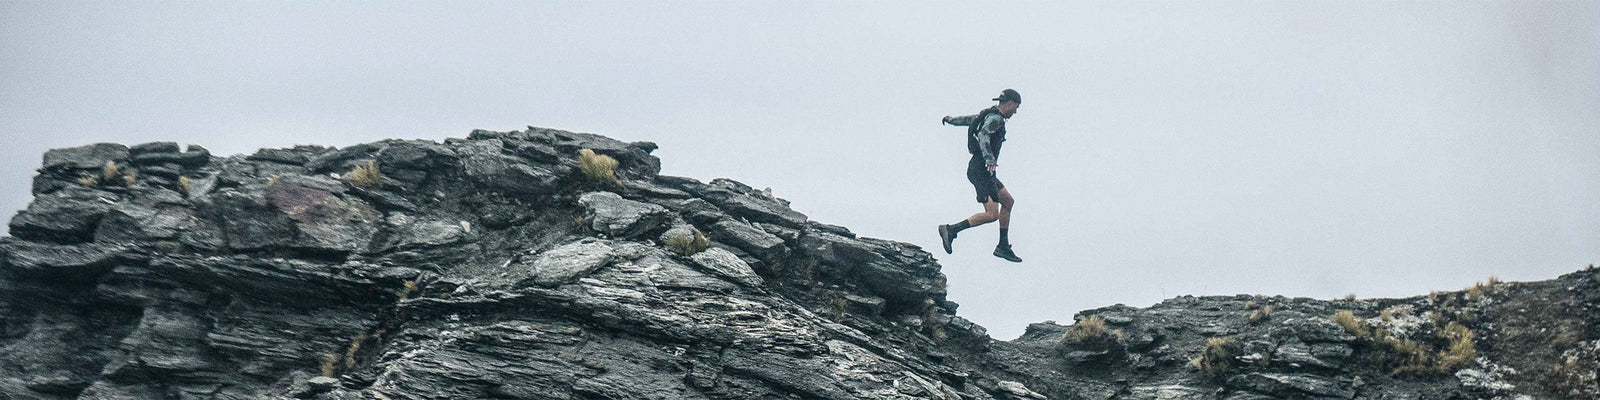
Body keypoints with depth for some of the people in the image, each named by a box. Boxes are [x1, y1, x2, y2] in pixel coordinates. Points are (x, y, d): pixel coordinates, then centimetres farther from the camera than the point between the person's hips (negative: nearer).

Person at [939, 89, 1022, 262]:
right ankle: (951, 230, -17)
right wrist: (989, 159, -48)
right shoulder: (995, 118, -13)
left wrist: (949, 119, 55)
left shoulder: (987, 115, 16)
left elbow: (965, 120, 33)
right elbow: (983, 135, -33)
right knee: (992, 214, -18)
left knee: (1008, 202, 18)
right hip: (981, 171, -11)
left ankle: (1003, 247, 21)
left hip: (978, 170, 11)